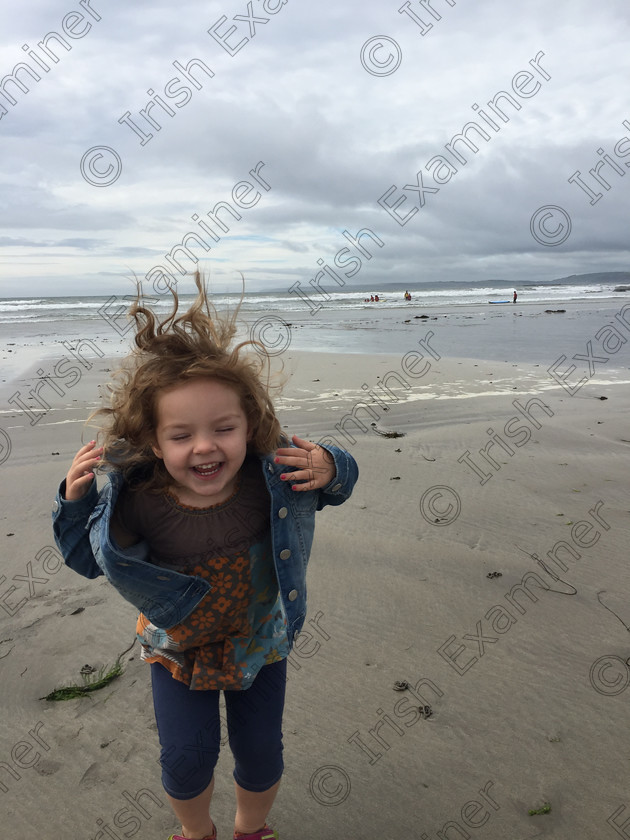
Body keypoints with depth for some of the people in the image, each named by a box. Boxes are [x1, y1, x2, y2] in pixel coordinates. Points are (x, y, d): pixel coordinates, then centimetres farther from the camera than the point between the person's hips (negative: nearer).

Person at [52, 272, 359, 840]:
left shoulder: (274, 473, -26)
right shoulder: (137, 502, -27)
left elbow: (339, 483, -8)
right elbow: (87, 559, -8)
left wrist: (330, 469, -33)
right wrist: (76, 501, -27)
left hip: (259, 639, 1)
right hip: (180, 645, 0)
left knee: (260, 752, 15)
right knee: (186, 758, 10)